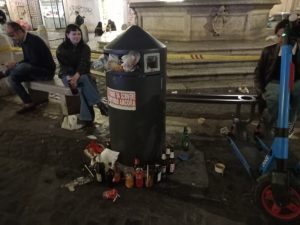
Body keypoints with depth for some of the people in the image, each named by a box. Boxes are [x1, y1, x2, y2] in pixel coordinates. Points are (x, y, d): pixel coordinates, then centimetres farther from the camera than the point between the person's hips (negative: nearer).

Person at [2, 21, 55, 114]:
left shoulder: (33, 40, -19)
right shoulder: (23, 41, 8)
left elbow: (35, 62, -24)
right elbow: (27, 61, 10)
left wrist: (16, 64, -20)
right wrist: (15, 64, -8)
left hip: (46, 71, -9)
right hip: (37, 70, 9)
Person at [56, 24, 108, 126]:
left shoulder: (85, 47, -1)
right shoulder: (61, 49, -3)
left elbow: (84, 64, -15)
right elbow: (64, 66, -11)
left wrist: (76, 76, -33)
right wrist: (69, 78, -31)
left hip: (81, 74, 1)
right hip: (67, 74, -1)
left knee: (83, 86, -33)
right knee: (84, 83, -34)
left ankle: (86, 117, -32)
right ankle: (98, 103, -35)